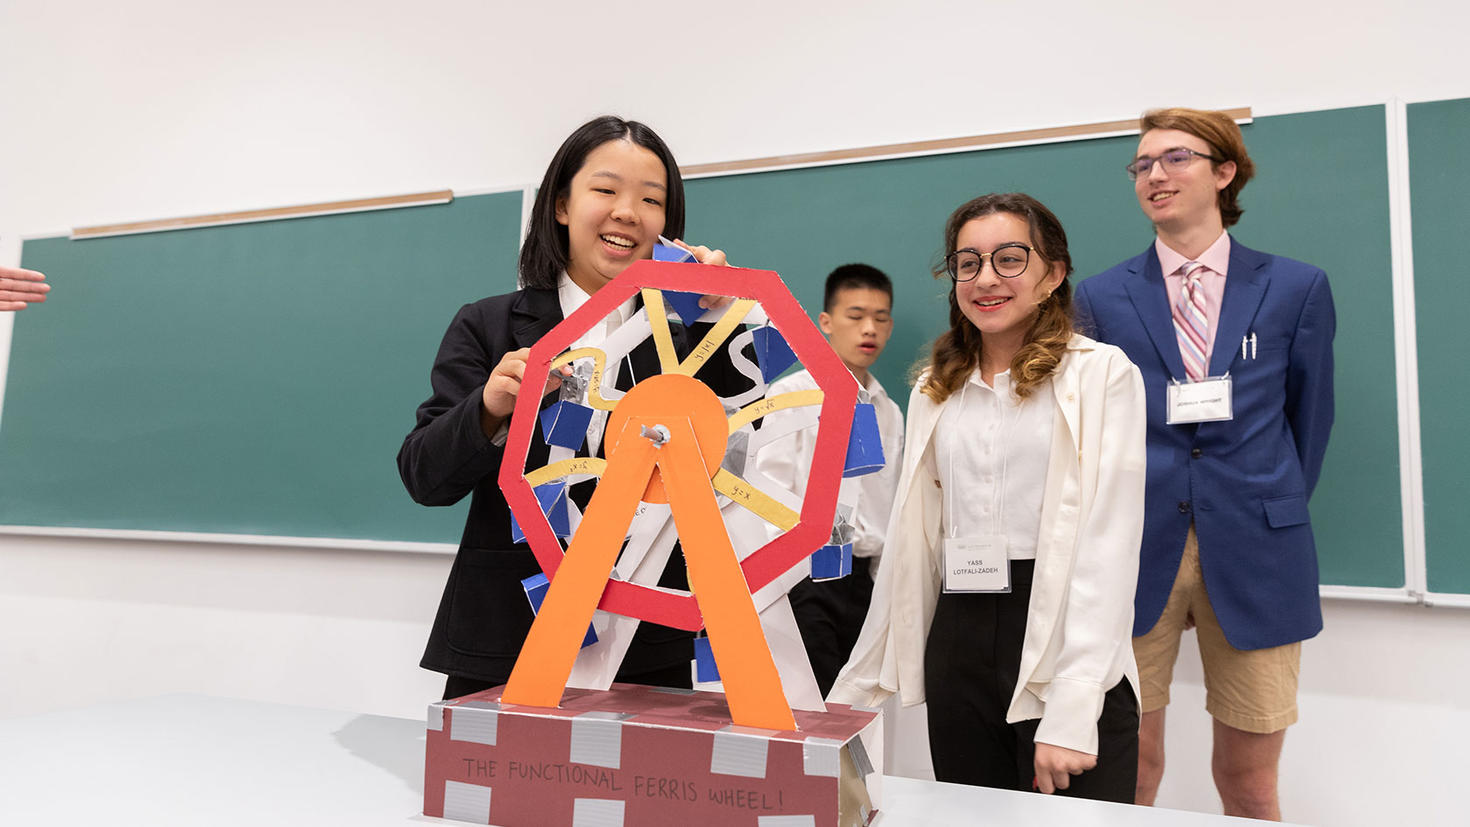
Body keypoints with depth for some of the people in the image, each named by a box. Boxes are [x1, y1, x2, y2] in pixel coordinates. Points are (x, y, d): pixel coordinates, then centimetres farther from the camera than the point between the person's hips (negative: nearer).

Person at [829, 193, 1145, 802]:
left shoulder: (1103, 373, -2)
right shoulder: (934, 391, 13)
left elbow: (1110, 541, -10)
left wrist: (1073, 708, -18)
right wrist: (858, 685, 11)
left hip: (1064, 648, -4)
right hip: (957, 650, 4)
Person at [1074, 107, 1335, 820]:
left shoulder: (1297, 288, 6)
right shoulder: (1101, 297, 5)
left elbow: (1310, 416, 13)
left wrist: (1278, 510, 15)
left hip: (1255, 557, 1)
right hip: (1136, 549, 0)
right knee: (1129, 762, 5)